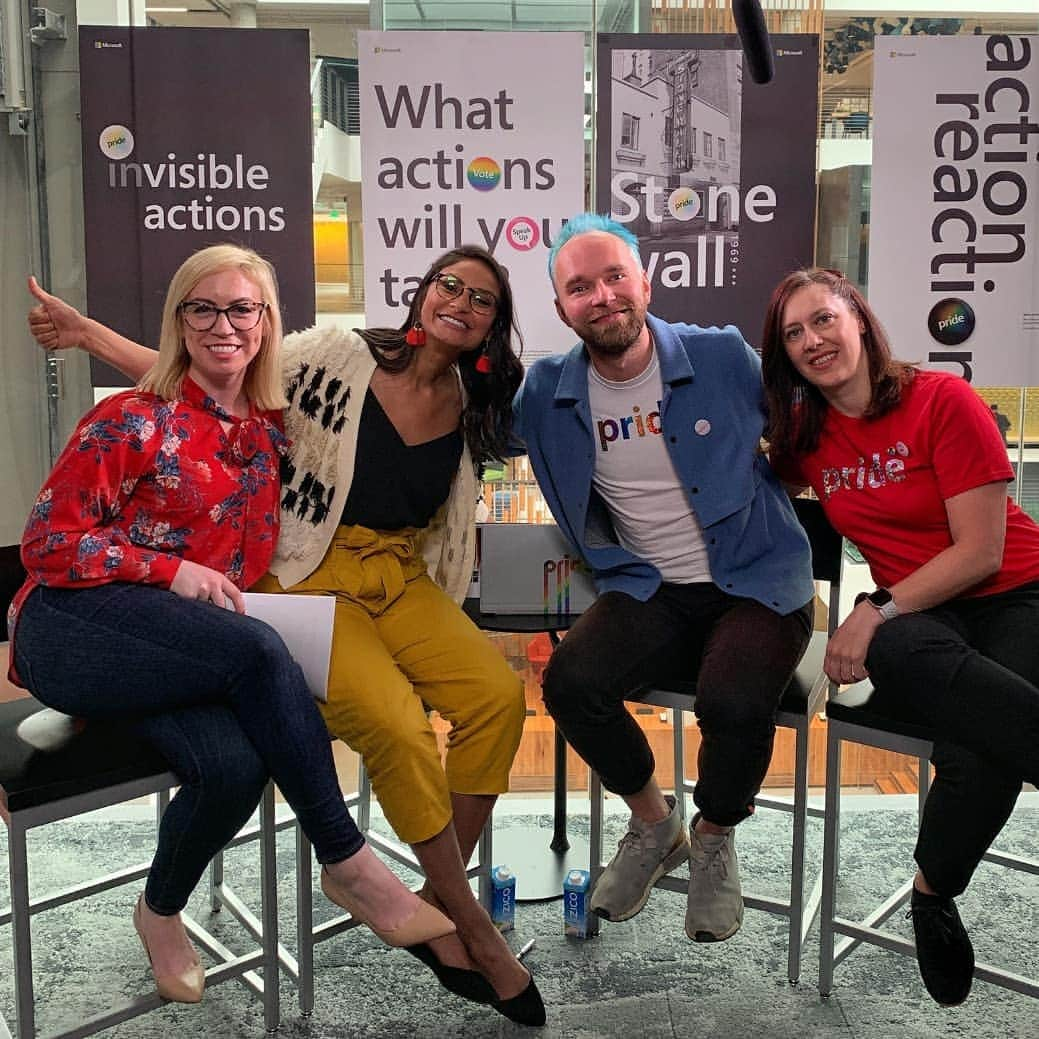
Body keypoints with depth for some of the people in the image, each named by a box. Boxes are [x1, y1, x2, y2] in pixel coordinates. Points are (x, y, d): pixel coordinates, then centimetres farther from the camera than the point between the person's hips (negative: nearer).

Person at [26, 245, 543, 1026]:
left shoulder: (472, 407, 5)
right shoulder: (342, 357, -10)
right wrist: (87, 333, -14)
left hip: (402, 581, 5)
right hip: (310, 582, -5)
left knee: (499, 695, -19)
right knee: (395, 721, -28)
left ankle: (434, 905, -3)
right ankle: (474, 929, -9)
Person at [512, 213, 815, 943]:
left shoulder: (724, 356, -4)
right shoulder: (548, 392, 1)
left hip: (756, 580, -2)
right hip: (649, 590, 3)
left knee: (733, 702, -31)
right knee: (571, 683, -25)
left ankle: (715, 840, 5)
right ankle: (653, 825, 6)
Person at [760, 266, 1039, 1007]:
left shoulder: (944, 401, -9)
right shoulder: (806, 433, 7)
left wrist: (876, 611, -19)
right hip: (914, 615, 3)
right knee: (899, 657, -39)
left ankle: (932, 896, -11)